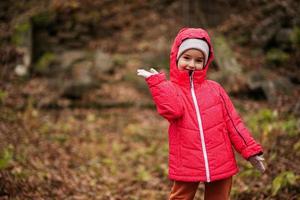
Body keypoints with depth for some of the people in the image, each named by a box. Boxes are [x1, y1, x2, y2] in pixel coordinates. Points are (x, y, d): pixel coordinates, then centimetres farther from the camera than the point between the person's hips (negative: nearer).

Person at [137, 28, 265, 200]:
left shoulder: (214, 89, 6)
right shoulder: (170, 89, 0)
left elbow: (232, 122, 6)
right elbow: (172, 110, -23)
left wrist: (251, 150, 2)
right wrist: (157, 82, -23)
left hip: (220, 163, 3)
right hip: (186, 165, -2)